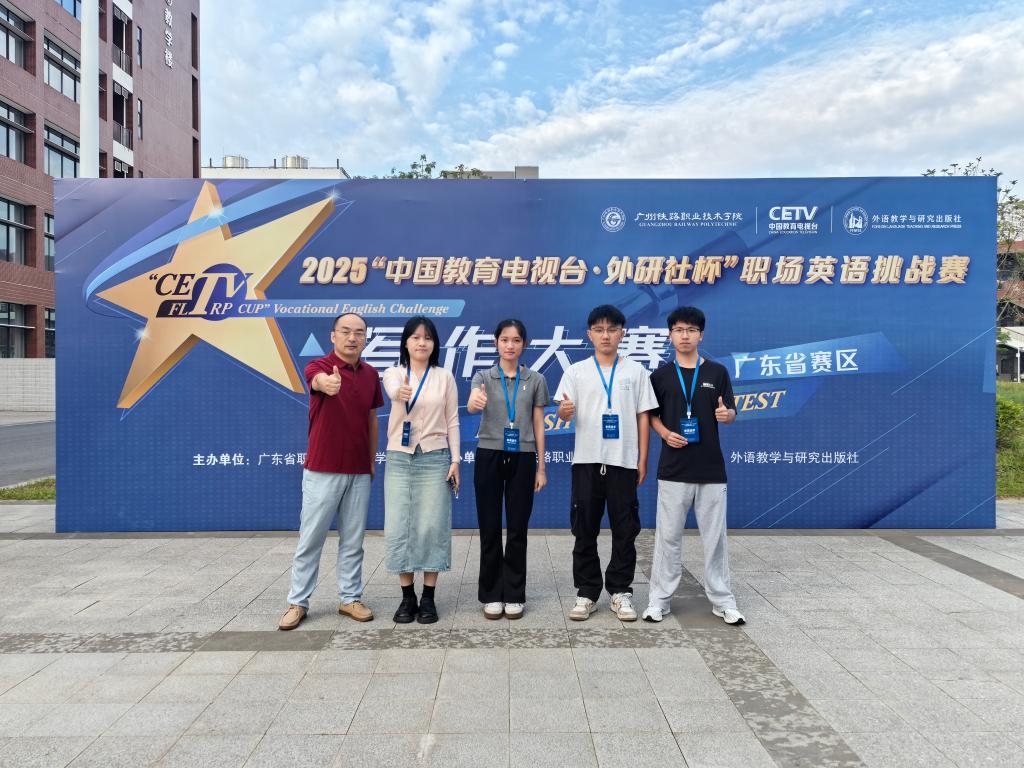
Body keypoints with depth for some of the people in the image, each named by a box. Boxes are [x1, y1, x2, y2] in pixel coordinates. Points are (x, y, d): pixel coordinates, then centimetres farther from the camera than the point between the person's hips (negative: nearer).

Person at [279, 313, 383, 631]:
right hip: (322, 470, -4)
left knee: (353, 540, 12)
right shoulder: (318, 367, -10)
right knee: (310, 539, 5)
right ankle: (298, 602, 18)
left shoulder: (371, 374, 6)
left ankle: (350, 598, 23)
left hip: (359, 472, 4)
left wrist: (372, 461, 12)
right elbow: (320, 381, -36)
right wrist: (328, 383, -60)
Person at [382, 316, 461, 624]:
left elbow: (452, 421, 4)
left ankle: (428, 598, 13)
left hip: (435, 458, 0)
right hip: (399, 459, 1)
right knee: (398, 527, 1)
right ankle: (407, 597, 15)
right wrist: (401, 393, -48)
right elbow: (394, 391, -23)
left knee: (432, 527, 0)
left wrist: (455, 459, -3)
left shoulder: (445, 377, 4)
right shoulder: (393, 374, 2)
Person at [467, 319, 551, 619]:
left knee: (518, 529, 5)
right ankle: (491, 595, 17)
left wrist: (541, 467, 3)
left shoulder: (535, 380, 4)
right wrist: (475, 402, -45)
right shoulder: (483, 377, 1)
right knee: (490, 529, 5)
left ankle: (514, 595, 17)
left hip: (522, 459, 1)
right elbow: (471, 406, -20)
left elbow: (538, 425, 6)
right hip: (489, 456, 0)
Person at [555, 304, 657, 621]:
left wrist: (642, 461, 1)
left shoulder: (635, 371, 5)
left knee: (625, 530, 5)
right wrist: (564, 411, -26)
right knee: (585, 530, 5)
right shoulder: (576, 371, 5)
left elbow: (643, 417, 6)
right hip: (587, 460, 0)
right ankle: (587, 593, 17)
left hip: (624, 461, 0)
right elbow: (565, 412, -1)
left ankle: (620, 592, 19)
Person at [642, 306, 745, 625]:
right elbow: (652, 415, 8)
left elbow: (731, 414, 6)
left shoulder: (717, 372, 4)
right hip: (673, 469, 0)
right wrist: (665, 433, -11)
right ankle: (660, 598, 16)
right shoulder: (661, 375, 4)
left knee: (715, 536, 8)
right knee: (668, 536, 5)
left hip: (711, 469, 1)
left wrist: (726, 414, -17)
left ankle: (722, 599, 21)